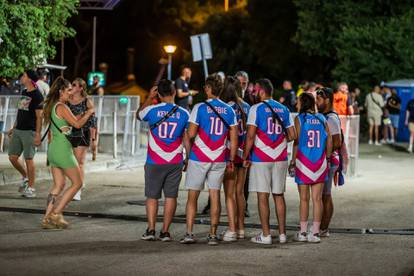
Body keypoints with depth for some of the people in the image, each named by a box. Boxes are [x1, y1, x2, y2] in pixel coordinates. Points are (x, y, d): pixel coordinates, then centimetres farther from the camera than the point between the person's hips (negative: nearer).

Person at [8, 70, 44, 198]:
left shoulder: (37, 96, -10)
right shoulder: (24, 92, 14)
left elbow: (39, 116, -14)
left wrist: (38, 134, -19)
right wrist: (13, 127, 22)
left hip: (29, 131, -8)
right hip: (18, 130, 8)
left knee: (29, 159, -4)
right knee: (12, 157, 6)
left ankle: (31, 188, 4)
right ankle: (25, 177, 26)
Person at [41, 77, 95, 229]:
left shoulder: (51, 106, 13)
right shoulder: (62, 107, -15)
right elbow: (77, 124, -17)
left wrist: (84, 115, 15)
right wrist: (89, 113, -1)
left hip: (53, 148, 9)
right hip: (63, 149, -9)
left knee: (59, 185, 13)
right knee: (77, 183, 3)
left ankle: (47, 218, 7)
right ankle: (56, 214, -1)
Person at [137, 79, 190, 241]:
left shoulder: (152, 110, -6)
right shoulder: (183, 114, -2)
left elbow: (138, 115, 17)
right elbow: (187, 139, 3)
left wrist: (149, 98, 23)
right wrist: (188, 159, 14)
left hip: (155, 162, -1)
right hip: (175, 162, 1)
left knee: (152, 196, 9)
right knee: (171, 196, 6)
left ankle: (150, 230, 3)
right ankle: (165, 232, 6)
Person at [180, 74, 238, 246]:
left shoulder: (200, 108, -8)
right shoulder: (229, 111, 5)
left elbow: (191, 134, -11)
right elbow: (234, 139, 5)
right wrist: (231, 160, 12)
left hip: (199, 158, -3)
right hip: (219, 160, 3)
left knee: (192, 196, 4)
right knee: (215, 195, 7)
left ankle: (189, 233, -1)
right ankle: (213, 235, 7)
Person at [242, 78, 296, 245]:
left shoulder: (256, 109, -8)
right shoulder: (283, 109, 8)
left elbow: (250, 135, -13)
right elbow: (292, 136, 9)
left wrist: (246, 157, -6)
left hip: (261, 158, -5)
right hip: (280, 159, 5)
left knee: (263, 196, 0)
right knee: (278, 195, 12)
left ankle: (265, 235, 0)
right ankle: (282, 234, 13)